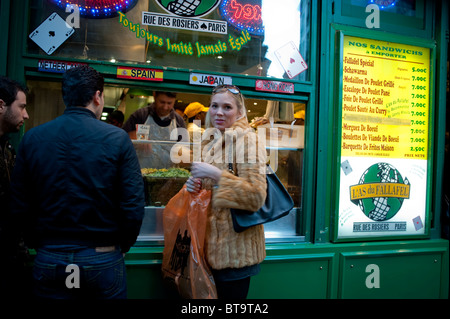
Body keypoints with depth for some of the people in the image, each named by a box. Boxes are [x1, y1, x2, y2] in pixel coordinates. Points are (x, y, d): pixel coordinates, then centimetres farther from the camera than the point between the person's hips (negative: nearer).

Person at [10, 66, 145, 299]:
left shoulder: (32, 138, -4)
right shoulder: (117, 139, -12)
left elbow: (19, 207, -1)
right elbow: (133, 207, -13)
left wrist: (38, 245, 13)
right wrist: (121, 247, 3)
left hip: (48, 261, 2)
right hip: (103, 260, -1)